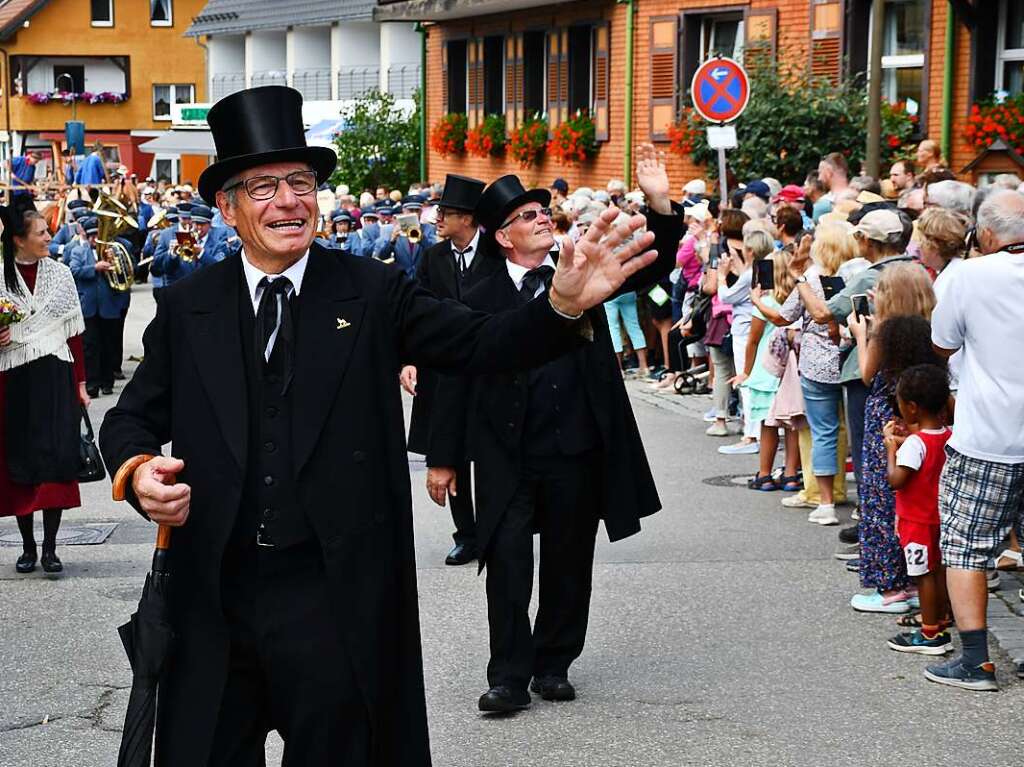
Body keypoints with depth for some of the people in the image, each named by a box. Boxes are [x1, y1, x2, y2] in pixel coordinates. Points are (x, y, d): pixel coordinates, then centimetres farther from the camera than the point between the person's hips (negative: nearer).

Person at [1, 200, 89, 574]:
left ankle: (50, 548, 0)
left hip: (56, 377, 0)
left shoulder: (60, 273, 4)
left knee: (56, 458, -5)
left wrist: (80, 383, 2)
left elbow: (74, 332, 5)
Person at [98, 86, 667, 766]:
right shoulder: (186, 310, 5)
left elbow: (483, 344, -7)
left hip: (334, 602, -2)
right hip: (214, 595, 2)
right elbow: (134, 418, 10)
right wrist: (138, 469, -12)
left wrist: (564, 304, -25)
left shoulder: (373, 294, 0)